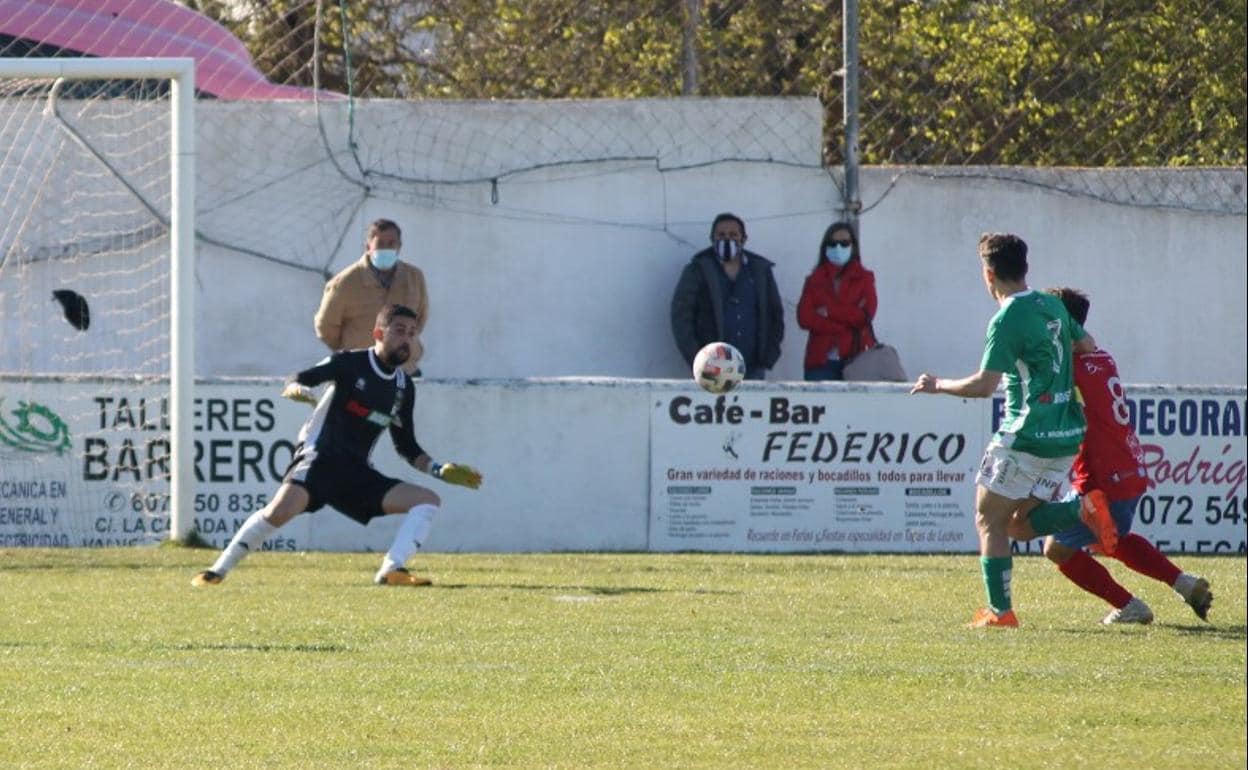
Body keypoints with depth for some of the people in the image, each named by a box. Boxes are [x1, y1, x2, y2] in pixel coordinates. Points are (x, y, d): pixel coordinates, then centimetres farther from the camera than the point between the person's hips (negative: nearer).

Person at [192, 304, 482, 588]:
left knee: (428, 500, -6)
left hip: (357, 474, 6)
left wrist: (440, 471, 9)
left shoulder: (403, 387, 14)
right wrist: (298, 390, -37)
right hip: (320, 456, -6)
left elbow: (407, 448, 21)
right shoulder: (351, 363, -2)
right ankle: (218, 570, -20)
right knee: (282, 509, -32)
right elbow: (303, 379, -14)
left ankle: (391, 570, -20)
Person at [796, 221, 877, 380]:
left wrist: (829, 311, -5)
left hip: (855, 357, -1)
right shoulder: (814, 280, 14)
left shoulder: (864, 278, 11)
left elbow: (866, 316, -3)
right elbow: (804, 318, -1)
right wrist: (846, 326, -7)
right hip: (821, 360, 1)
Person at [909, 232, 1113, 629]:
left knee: (989, 519, 5)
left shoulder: (1007, 321, -14)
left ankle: (999, 611, 1)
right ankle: (1084, 509, -8)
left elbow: (984, 385, -18)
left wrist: (937, 385, -3)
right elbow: (1088, 345, 21)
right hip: (1066, 436, 8)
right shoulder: (1053, 306, 9)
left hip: (1026, 437, -8)